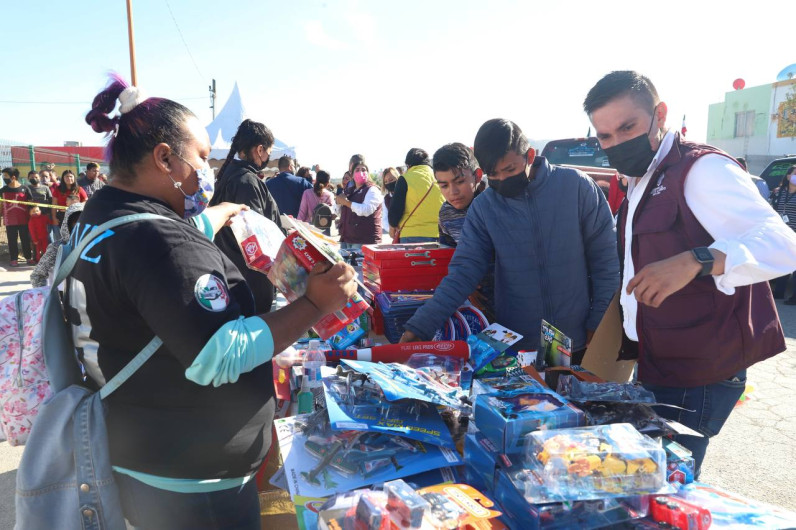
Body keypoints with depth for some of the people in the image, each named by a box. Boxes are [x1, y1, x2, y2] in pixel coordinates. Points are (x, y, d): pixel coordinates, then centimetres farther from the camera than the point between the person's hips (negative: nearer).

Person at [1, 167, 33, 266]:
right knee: (12, 240, 4)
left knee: (26, 239, 6)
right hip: (10, 221, 2)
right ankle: (14, 259, 9)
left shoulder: (24, 189, -2)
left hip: (24, 220, -2)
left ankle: (28, 257, 15)